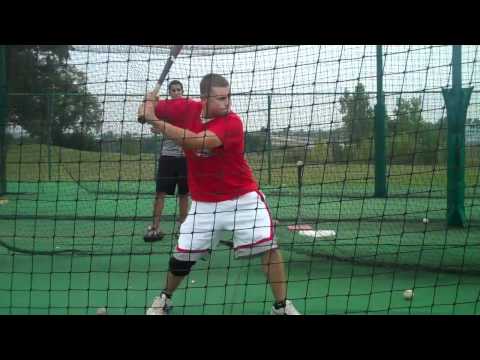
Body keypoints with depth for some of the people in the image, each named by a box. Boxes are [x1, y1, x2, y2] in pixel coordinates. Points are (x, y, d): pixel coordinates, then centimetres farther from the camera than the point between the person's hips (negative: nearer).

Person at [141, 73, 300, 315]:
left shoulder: (232, 122, -20)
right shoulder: (187, 109, -6)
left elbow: (198, 142, -35)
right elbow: (149, 111, 7)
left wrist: (161, 125, -32)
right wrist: (150, 101, -16)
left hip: (242, 197, -3)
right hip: (204, 202, 3)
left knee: (268, 244, -14)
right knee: (183, 254, 5)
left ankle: (282, 306, 0)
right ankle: (164, 299, 31)